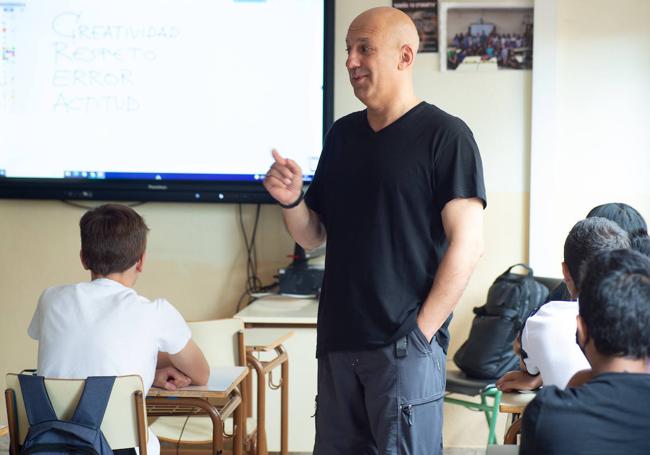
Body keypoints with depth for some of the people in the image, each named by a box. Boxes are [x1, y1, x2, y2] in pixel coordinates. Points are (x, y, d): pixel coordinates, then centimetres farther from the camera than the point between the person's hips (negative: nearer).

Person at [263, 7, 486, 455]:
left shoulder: (444, 135, -6)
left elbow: (467, 243, -12)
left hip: (405, 346, -6)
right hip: (338, 341, 6)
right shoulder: (342, 134, 12)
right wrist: (292, 200, -5)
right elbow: (313, 236, 16)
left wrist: (421, 332, -14)